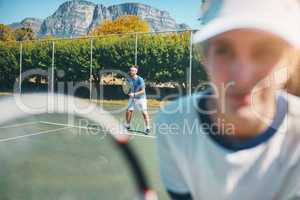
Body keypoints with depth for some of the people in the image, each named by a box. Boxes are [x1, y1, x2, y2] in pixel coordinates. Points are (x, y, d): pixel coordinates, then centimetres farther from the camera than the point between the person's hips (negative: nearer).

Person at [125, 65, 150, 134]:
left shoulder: (140, 79, -19)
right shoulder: (129, 79, -2)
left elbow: (143, 91, -20)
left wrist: (134, 94, -29)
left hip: (140, 98, -5)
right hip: (132, 98, 5)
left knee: (144, 112, -5)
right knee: (128, 111, 2)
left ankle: (147, 128, 6)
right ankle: (127, 125, 20)